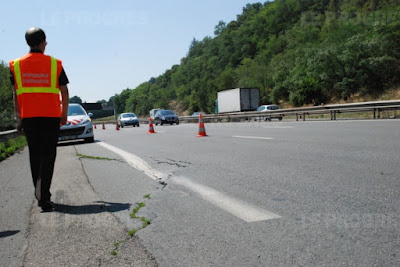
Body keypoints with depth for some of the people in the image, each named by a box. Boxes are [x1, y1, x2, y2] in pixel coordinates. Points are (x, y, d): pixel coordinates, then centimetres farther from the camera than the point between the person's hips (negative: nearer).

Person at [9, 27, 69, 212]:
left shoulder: (16, 65, 5)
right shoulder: (54, 63, 0)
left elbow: (15, 94, 4)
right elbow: (64, 92, 2)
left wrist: (18, 118, 9)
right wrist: (64, 114, 13)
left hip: (28, 116, 3)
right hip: (51, 116, -2)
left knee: (35, 155, 14)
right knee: (48, 156, -1)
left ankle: (40, 195, 22)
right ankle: (43, 196, -15)